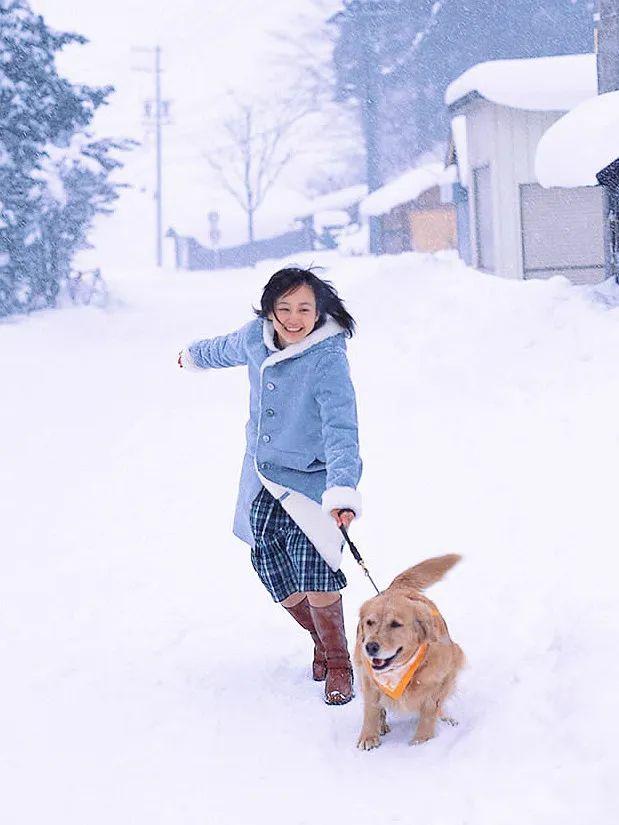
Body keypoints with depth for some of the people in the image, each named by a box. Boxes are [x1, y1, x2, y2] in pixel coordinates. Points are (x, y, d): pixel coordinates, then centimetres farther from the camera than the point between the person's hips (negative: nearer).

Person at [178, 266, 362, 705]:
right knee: (281, 583, 5)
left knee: (314, 574, -20)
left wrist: (342, 493, -48)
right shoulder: (256, 337, -4)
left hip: (311, 480, -6)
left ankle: (339, 661, 4)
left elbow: (341, 433, -33)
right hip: (263, 480, 6)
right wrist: (194, 355, 44)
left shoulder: (329, 360, -23)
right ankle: (321, 642, 32)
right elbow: (228, 348, 22)